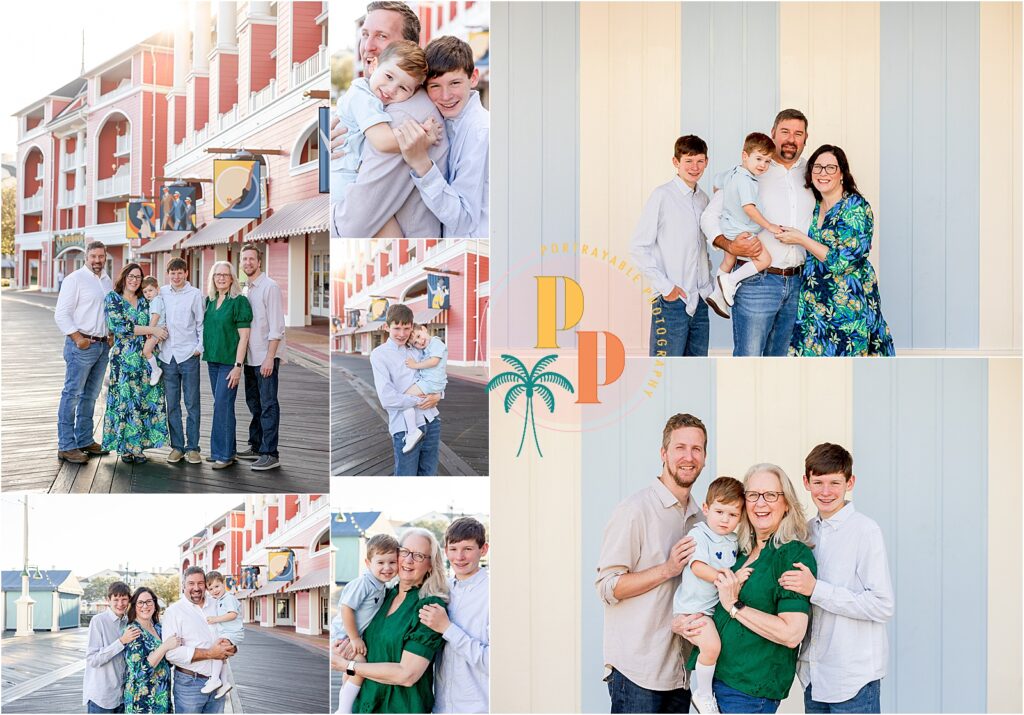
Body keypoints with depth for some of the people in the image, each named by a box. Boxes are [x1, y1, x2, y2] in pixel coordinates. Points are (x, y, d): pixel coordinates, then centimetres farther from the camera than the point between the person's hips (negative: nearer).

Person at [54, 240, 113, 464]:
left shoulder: (107, 281, 14)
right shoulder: (75, 279, -7)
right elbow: (61, 313, -12)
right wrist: (78, 338, -17)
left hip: (103, 345, 8)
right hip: (82, 345, -8)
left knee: (90, 395, 13)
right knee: (72, 394, -6)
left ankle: (85, 440, 21)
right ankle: (66, 446, -4)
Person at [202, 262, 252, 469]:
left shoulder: (239, 301, -9)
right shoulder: (210, 300, 10)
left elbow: (244, 336, -12)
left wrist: (238, 366, -16)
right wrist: (203, 351, 10)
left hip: (229, 361, -7)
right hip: (212, 359, 7)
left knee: (222, 405, -9)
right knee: (222, 405, 11)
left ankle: (224, 453, -2)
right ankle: (227, 450, 18)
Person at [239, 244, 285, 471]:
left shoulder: (270, 287, -10)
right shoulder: (245, 290, 13)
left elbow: (276, 327, -15)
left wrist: (269, 358, -19)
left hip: (266, 356, -8)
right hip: (250, 357, 8)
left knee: (268, 405, -7)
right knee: (253, 403, 15)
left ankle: (270, 454, -6)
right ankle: (256, 446, 25)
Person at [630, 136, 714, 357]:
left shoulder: (704, 199, 13)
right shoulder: (662, 196, -8)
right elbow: (638, 247, -11)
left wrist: (708, 282, 11)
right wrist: (664, 286, -14)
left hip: (700, 301, 7)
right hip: (672, 301, -7)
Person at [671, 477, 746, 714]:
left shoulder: (733, 541, 11)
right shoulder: (699, 535, -13)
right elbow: (698, 567, -25)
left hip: (717, 606, 9)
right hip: (693, 607, -9)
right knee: (711, 645, -27)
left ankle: (696, 687, 41)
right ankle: (704, 695, -8)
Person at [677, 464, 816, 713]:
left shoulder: (795, 555, -9)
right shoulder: (739, 551, 10)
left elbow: (792, 634, -18)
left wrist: (735, 606, -14)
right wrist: (679, 625, 3)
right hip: (709, 676, 6)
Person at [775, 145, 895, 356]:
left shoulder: (856, 206, -10)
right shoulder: (814, 206, 11)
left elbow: (842, 261, -19)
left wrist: (801, 240, -14)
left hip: (847, 302, -6)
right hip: (814, 298, 6)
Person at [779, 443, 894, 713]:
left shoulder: (865, 531, -12)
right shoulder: (807, 531, 9)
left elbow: (883, 606, -17)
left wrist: (815, 589, -19)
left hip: (854, 677, -6)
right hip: (814, 673, 6)